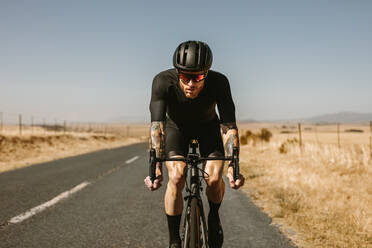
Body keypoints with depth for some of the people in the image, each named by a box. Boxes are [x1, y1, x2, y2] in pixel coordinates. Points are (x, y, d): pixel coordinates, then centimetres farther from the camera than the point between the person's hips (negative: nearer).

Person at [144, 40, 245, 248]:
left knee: (214, 178, -20)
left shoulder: (219, 82, -33)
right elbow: (157, 124, -40)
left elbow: (229, 126, -35)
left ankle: (214, 217, 13)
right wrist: (156, 167, -52)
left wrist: (233, 167, -46)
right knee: (177, 178, -23)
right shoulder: (163, 82, -34)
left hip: (208, 127, 1)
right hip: (176, 127, 0)